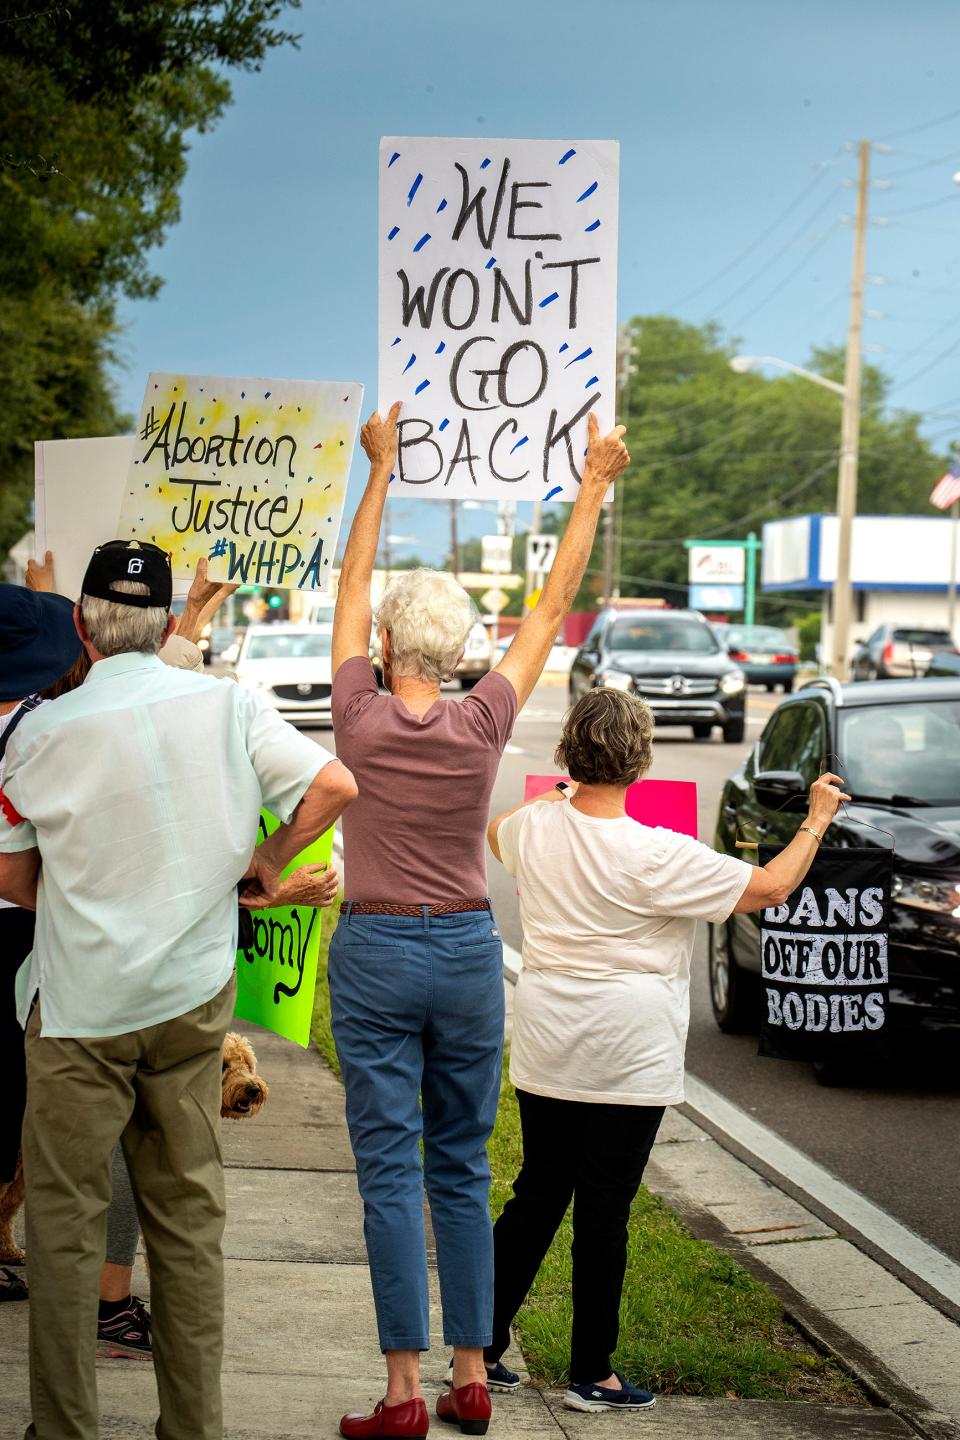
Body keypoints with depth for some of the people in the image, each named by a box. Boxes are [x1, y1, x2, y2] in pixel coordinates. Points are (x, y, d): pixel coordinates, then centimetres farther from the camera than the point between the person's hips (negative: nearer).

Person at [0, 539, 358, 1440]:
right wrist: (266, 859, 10)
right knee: (189, 1218, 12)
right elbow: (335, 786, -5)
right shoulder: (227, 706, -4)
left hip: (81, 1005, -3)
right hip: (193, 997, 3)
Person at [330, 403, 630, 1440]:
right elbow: (552, 608, 5)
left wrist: (382, 470, 16)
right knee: (461, 1169, 10)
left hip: (376, 955, -2)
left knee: (391, 1173, -2)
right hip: (470, 952, 2)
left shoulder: (363, 718, -8)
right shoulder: (483, 724, -5)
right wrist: (592, 489, 12)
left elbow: (350, 585, 6)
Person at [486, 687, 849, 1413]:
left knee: (538, 1192, 16)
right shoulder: (657, 856, -18)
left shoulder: (534, 827, -1)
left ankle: (480, 1345, 18)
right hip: (626, 1054, -6)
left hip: (545, 1050, 6)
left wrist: (552, 799, 41)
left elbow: (496, 832, 25)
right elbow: (770, 887, -13)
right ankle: (591, 1374, 12)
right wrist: (817, 820, 2)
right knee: (604, 1209, 3)